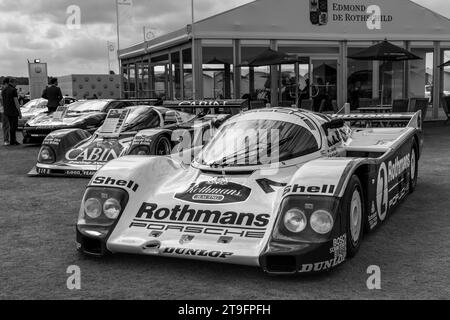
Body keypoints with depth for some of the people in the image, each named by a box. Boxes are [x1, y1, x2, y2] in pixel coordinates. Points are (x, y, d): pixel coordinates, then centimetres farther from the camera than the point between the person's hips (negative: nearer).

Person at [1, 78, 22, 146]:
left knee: (12, 126, 14)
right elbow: (16, 102, -15)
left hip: (7, 111, 8)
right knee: (14, 126, -3)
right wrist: (19, 112, -12)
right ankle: (12, 141, -2)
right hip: (13, 111, -8)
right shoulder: (13, 90, -13)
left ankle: (13, 140, 17)